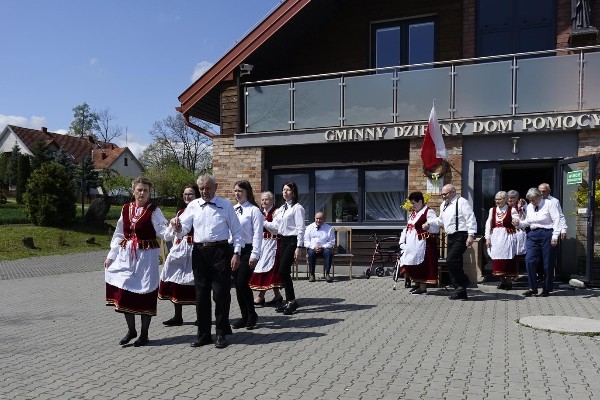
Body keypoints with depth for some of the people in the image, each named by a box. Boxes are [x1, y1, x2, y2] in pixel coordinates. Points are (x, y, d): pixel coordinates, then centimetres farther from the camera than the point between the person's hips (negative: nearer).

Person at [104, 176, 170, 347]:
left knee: (145, 293, 2)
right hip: (126, 256, 4)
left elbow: (164, 232, -17)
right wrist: (111, 256, 11)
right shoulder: (126, 209, 7)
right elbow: (118, 235, 13)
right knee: (124, 292, 4)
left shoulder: (154, 211, -6)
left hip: (146, 256, -4)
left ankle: (144, 334, 19)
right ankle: (131, 330, 25)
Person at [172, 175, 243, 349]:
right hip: (200, 252, 3)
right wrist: (177, 227, -17)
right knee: (201, 295, 9)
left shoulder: (225, 205, 4)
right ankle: (203, 334, 21)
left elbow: (236, 231, 4)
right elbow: (183, 230, 6)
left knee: (221, 294, 0)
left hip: (221, 251, -3)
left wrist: (236, 253, -5)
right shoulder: (193, 206, 9)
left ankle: (221, 334, 14)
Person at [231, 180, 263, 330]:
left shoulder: (253, 210, -7)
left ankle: (252, 315, 12)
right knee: (237, 284, 9)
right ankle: (244, 316, 22)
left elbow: (257, 233, -10)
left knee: (242, 283, -10)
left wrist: (254, 255, -14)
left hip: (248, 250, -6)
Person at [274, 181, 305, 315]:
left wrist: (298, 247, -17)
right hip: (283, 240, 8)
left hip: (293, 241, -8)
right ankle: (289, 301, 18)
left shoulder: (297, 208, -8)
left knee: (283, 271, -13)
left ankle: (292, 301, 1)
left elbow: (300, 228, -13)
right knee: (284, 272, 8)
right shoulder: (281, 209, 15)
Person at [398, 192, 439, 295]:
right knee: (408, 265, 9)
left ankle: (423, 288, 6)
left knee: (421, 265, -5)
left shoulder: (429, 212, -7)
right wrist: (402, 242, 13)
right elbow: (407, 228, 22)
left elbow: (435, 228, -17)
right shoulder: (412, 213, 20)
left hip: (422, 244, -8)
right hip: (411, 244, 9)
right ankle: (418, 283, 25)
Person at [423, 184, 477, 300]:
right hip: (450, 237, 9)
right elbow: (441, 220, 31)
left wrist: (471, 235, -20)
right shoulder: (443, 205, 18)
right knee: (454, 263, 8)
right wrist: (429, 224, 16)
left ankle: (463, 282, 0)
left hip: (461, 236, -9)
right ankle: (461, 292, 16)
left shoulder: (461, 202, -8)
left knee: (451, 260, -21)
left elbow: (471, 219, -14)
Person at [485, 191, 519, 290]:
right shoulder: (492, 210, 10)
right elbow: (488, 224, 9)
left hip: (507, 237, -4)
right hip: (495, 237, 4)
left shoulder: (511, 210, -1)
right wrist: (487, 237, 3)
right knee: (497, 258, 4)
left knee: (507, 258, -3)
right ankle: (502, 281, 16)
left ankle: (508, 281, 8)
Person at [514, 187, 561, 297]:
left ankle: (546, 289, 14)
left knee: (548, 263, 2)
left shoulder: (549, 204, -3)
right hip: (533, 235, 5)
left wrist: (555, 236, -15)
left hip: (547, 234, -5)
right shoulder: (529, 207, 14)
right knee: (529, 260, -8)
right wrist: (519, 223, 1)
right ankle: (533, 288, 0)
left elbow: (556, 220, -8)